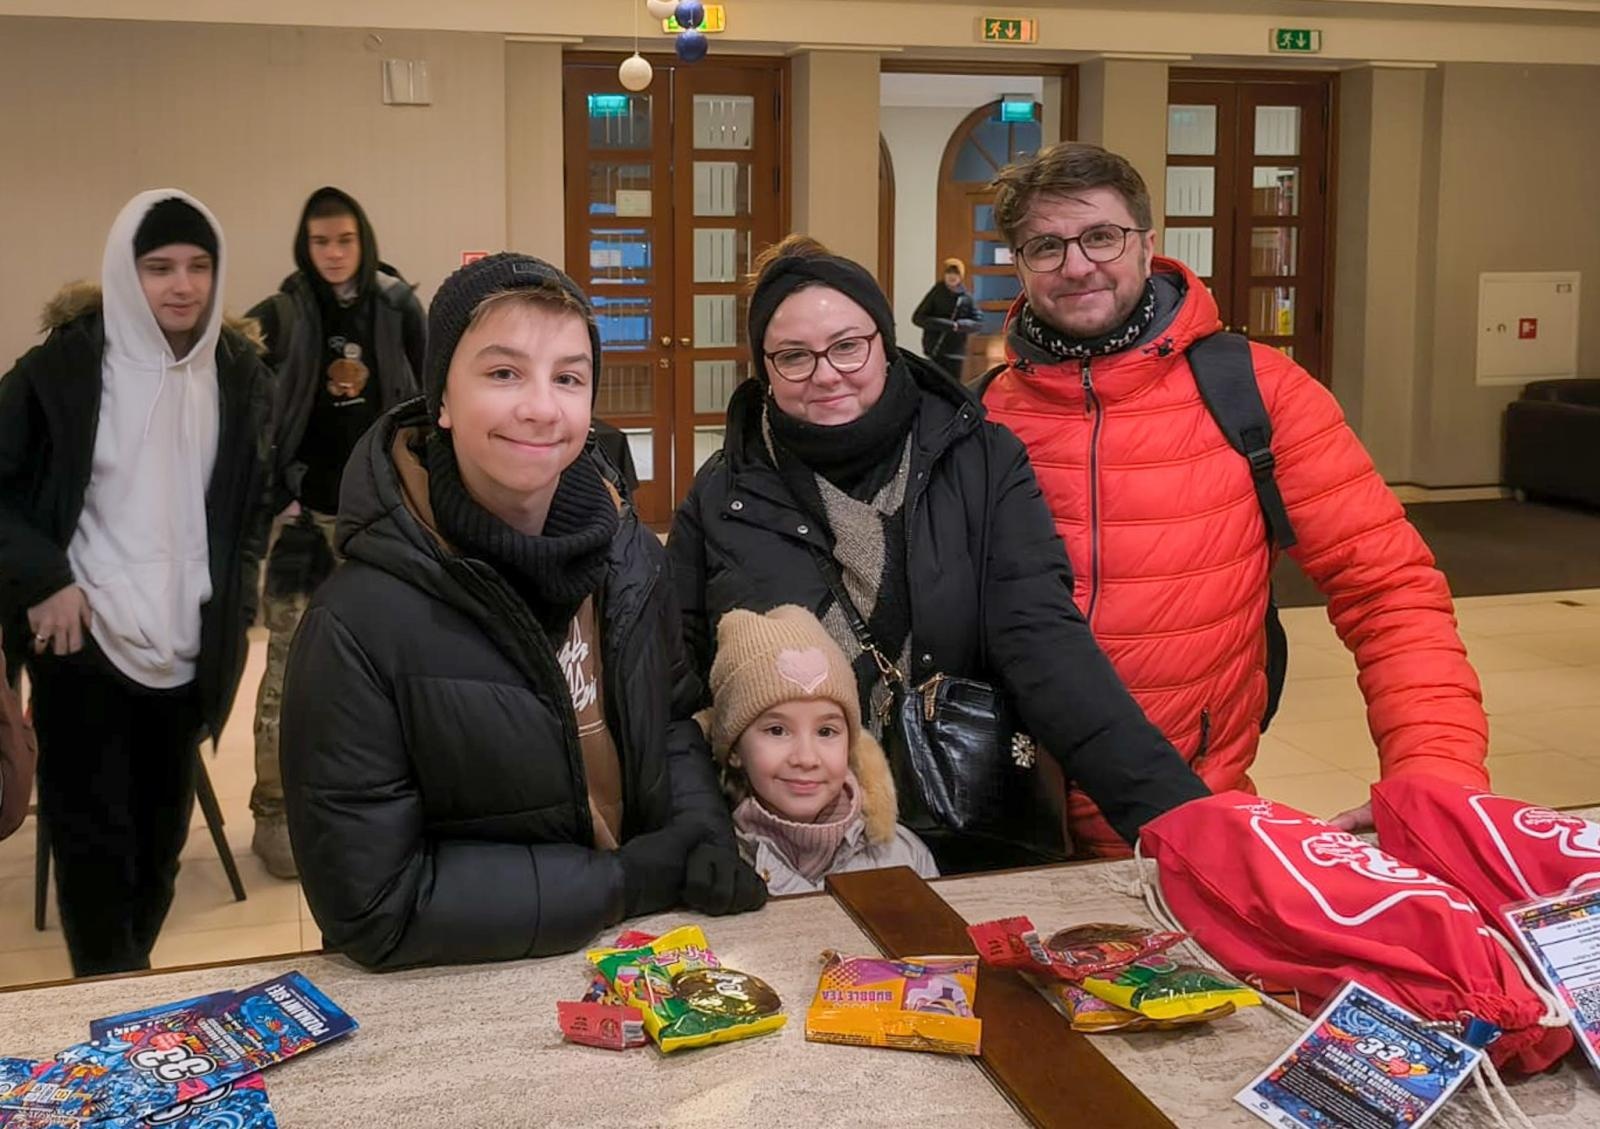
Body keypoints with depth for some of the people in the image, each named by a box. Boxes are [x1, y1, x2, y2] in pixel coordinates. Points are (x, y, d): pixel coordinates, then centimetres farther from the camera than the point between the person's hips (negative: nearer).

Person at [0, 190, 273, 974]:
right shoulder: (64, 365, -9)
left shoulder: (239, 372, 3)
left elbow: (255, 498, 15)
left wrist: (236, 600, 6)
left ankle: (135, 978, 31)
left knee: (162, 832, 13)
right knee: (94, 836, 3)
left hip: (187, 645, 4)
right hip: (84, 639, -3)